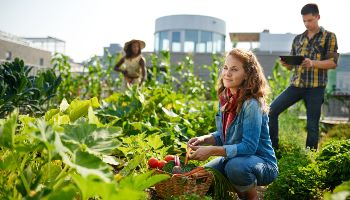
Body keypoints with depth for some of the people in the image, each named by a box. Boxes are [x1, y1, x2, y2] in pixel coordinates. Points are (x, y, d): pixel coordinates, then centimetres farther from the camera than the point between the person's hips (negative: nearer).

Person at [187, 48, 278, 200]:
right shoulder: (225, 98, 0)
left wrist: (212, 151, -32)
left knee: (235, 167, -36)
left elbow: (249, 146, -27)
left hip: (263, 163, -7)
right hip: (234, 157, 7)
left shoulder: (251, 104, -24)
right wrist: (204, 139, -10)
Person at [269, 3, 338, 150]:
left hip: (315, 87, -4)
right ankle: (273, 148, 4)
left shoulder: (329, 37, 4)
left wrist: (313, 63, -21)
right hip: (296, 84, 4)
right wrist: (285, 64, -9)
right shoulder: (298, 39, 15)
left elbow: (333, 62, -5)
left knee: (312, 125, 1)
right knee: (271, 110, -7)